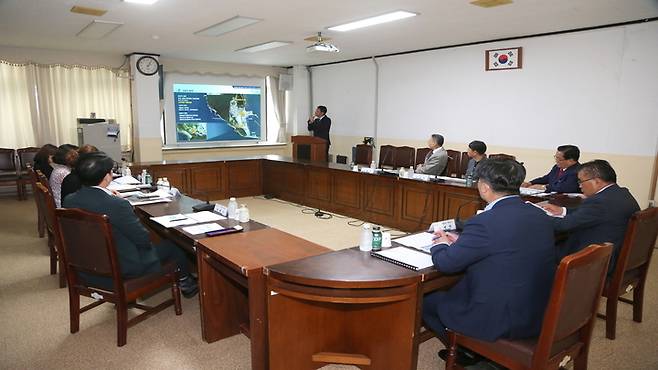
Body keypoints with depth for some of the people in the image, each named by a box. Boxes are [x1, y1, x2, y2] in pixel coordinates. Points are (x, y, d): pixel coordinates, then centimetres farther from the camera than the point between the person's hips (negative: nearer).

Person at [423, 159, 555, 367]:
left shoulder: (485, 222, -26)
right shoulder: (540, 216, -1)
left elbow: (445, 263, -16)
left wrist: (442, 245, 6)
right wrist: (459, 242, 12)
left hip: (501, 322, -8)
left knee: (426, 301, 12)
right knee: (449, 289, 25)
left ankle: (465, 354, 31)